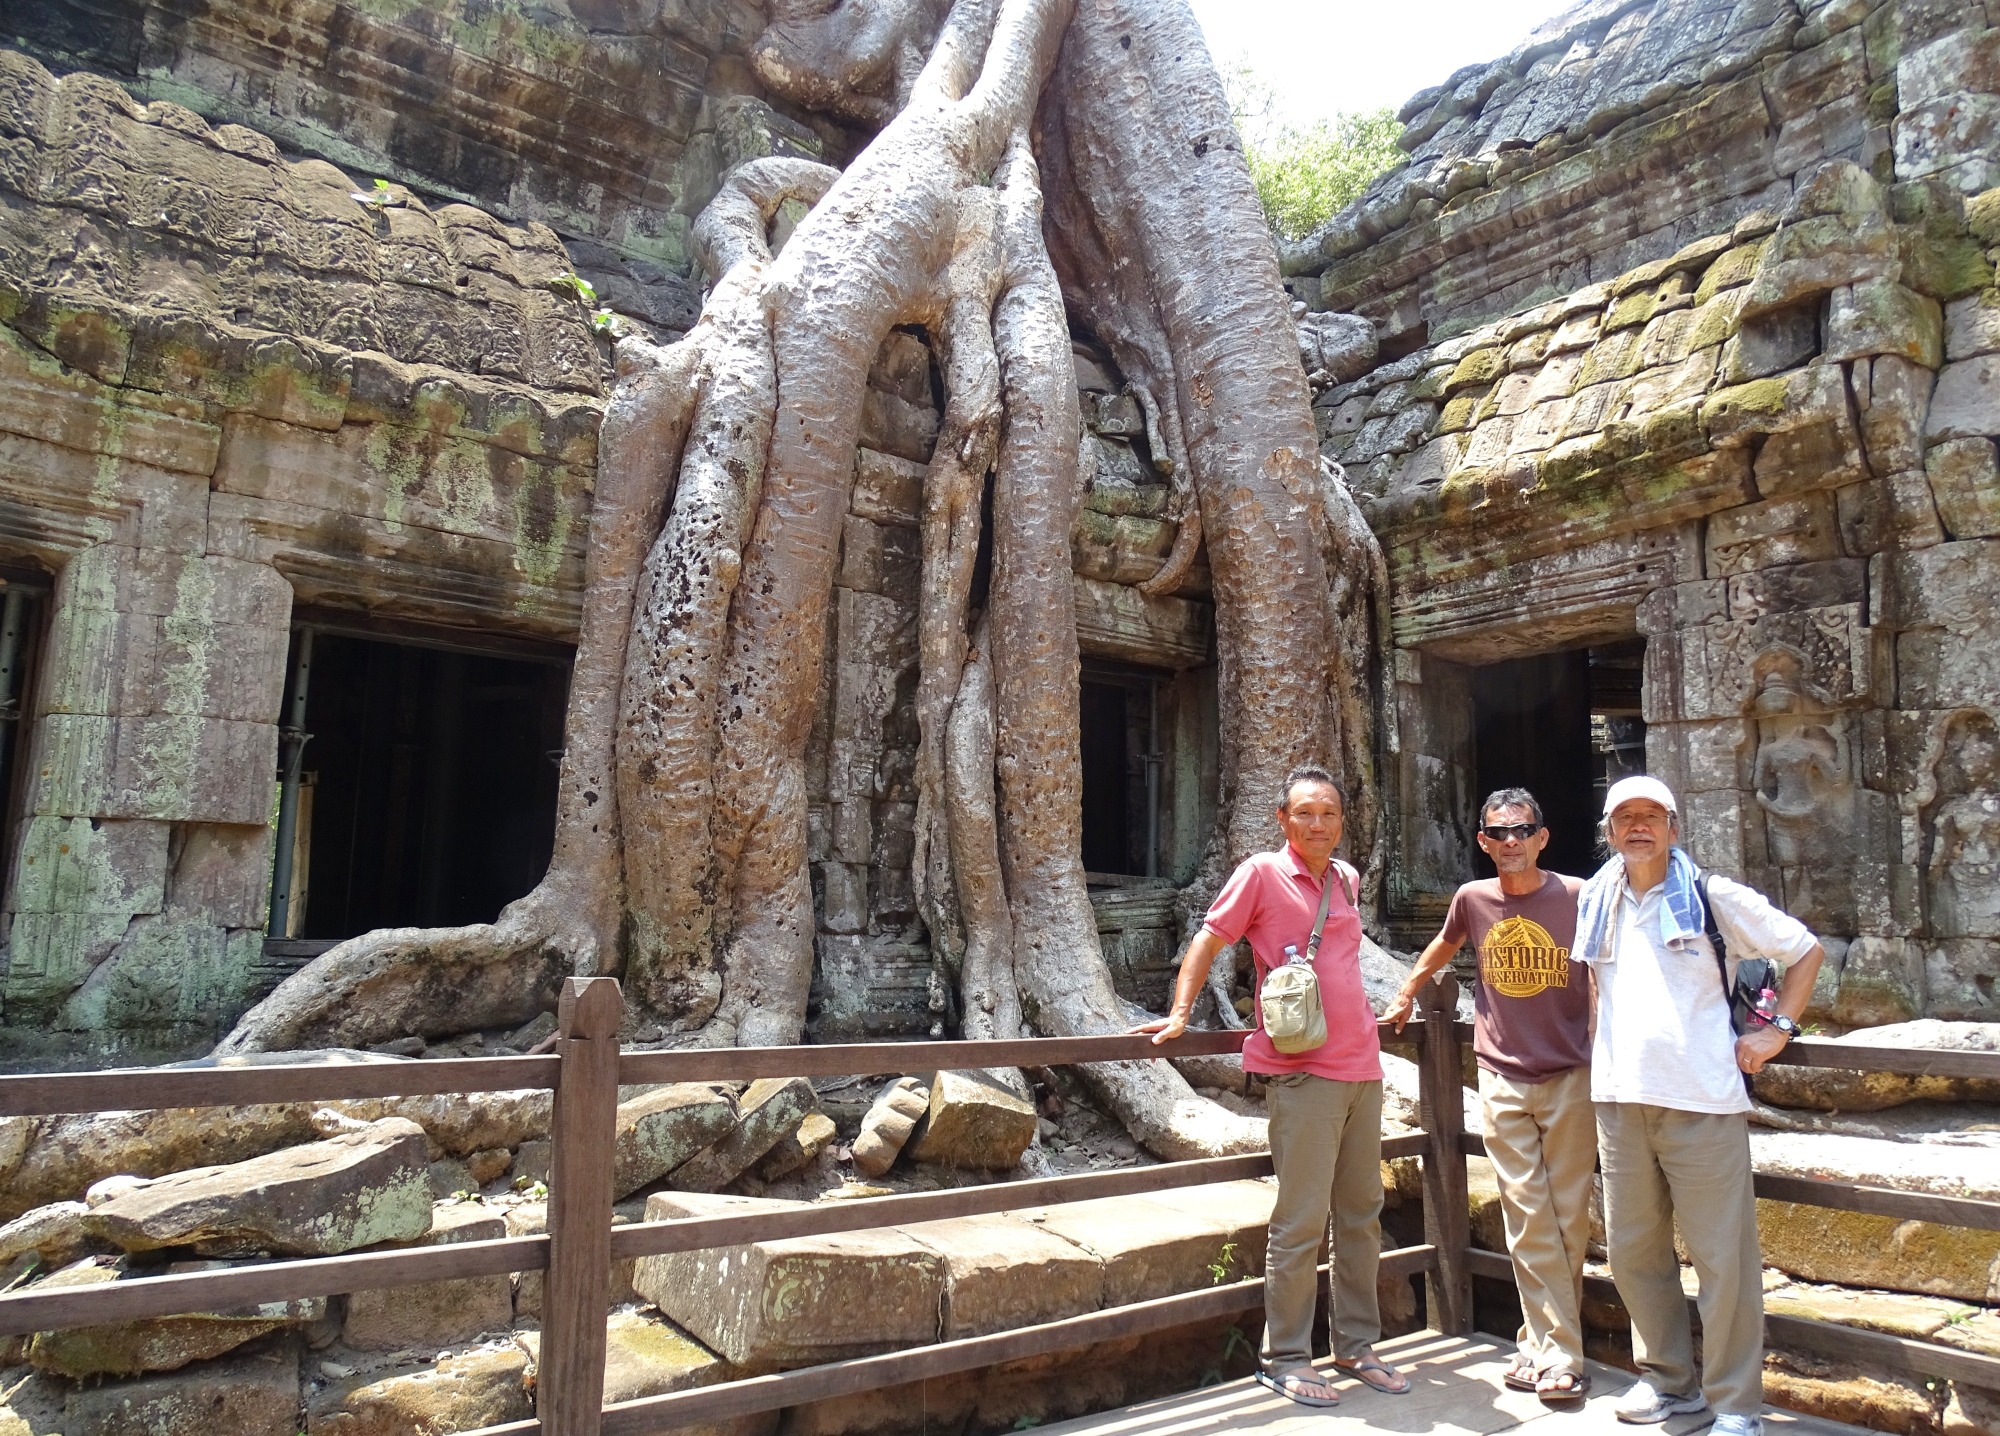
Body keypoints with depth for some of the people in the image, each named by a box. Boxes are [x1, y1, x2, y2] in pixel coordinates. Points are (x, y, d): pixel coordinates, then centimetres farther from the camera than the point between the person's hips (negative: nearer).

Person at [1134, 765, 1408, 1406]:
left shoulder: (1346, 878, 12)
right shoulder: (1262, 872, -6)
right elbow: (1207, 941, -4)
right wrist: (1179, 1014, -10)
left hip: (1362, 1067, 7)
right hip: (1303, 1071, -7)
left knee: (1362, 1215, 14)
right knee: (1300, 1221, -2)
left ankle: (1356, 1346, 28)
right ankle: (1285, 1358, 12)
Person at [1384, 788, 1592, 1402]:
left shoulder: (1577, 896, -7)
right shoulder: (1473, 899, 1)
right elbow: (1443, 947, 22)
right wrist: (1405, 996, 29)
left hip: (1569, 1078, -1)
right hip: (1502, 1080, 2)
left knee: (1567, 1218, 5)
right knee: (1528, 1220, 0)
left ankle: (1546, 1345, 18)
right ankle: (1559, 1352, 6)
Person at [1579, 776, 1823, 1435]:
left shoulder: (1713, 896, -1)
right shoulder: (1595, 903, 10)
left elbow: (1806, 949, 6)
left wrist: (1778, 1029, -1)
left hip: (1702, 1100, -4)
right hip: (1620, 1101, 4)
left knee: (1723, 1257, 0)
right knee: (1632, 1250, 12)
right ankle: (1668, 1380, 28)